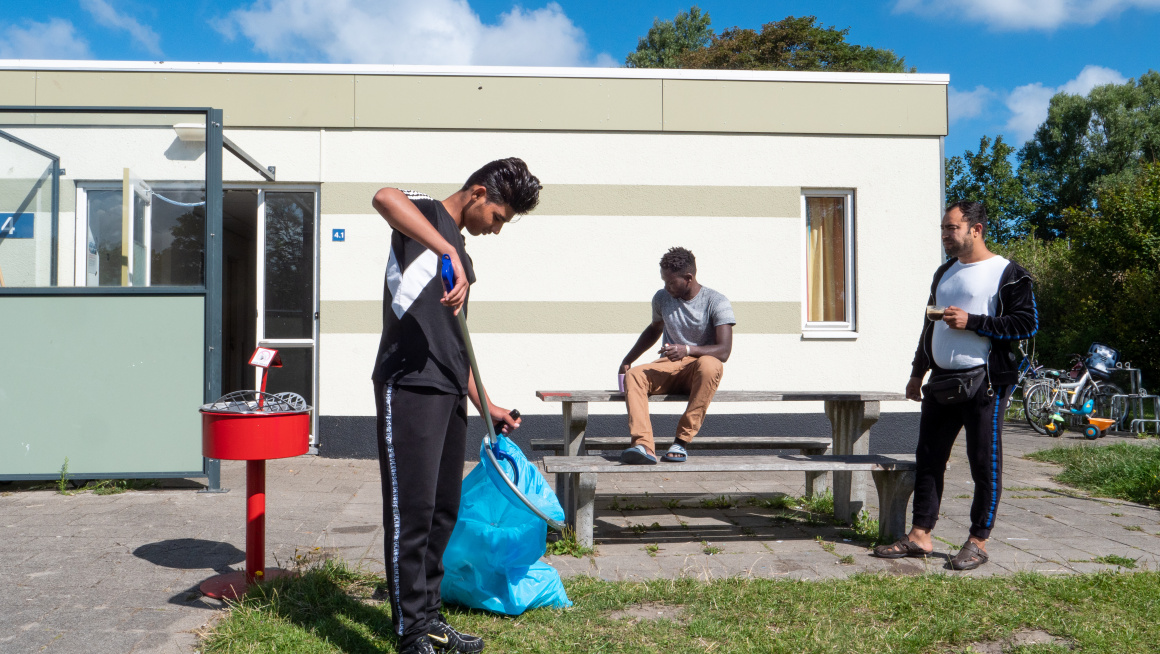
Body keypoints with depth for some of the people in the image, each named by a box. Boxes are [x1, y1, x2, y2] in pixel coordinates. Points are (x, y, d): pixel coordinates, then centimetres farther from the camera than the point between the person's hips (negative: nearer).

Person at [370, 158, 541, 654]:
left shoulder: (461, 257, 24)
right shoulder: (426, 216, -1)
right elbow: (385, 198, -27)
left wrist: (486, 405, 24)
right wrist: (450, 252, -33)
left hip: (448, 392, 9)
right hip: (408, 386, -9)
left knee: (443, 511, 13)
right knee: (411, 513, -4)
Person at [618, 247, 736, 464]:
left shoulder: (716, 302, -8)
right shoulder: (661, 298, 7)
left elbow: (723, 351, -17)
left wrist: (687, 350, -32)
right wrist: (627, 360, 23)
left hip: (699, 370, -4)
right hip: (669, 367, 4)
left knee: (709, 365, -40)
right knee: (634, 375, -27)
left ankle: (682, 440, -32)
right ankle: (644, 445, -41)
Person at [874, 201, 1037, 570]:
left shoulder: (1007, 274, -5)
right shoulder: (944, 273, 18)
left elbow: (1027, 323, -12)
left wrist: (972, 322, -18)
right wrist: (917, 373, 21)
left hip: (984, 383, -7)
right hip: (942, 383, 7)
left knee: (985, 463, 1)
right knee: (929, 458, 7)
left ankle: (978, 543, 11)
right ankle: (919, 536, 14)